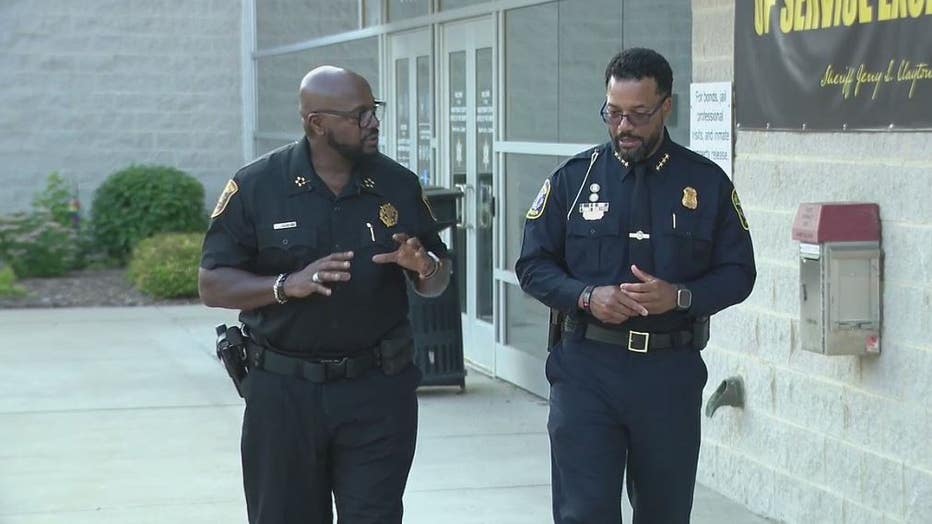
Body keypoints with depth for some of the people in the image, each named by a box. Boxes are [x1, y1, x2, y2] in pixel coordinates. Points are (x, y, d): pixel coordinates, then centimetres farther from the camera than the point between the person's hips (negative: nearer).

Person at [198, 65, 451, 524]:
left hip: (378, 391, 1)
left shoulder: (397, 185, 3)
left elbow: (437, 282, 11)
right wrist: (288, 285, -20)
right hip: (284, 391, -1)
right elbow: (212, 284, -4)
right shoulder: (255, 187, -4)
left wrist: (424, 266, -13)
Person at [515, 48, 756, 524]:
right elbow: (533, 265, 3)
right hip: (587, 367, -1)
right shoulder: (574, 178, 3)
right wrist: (587, 296, -16)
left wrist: (679, 296, -15)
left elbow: (738, 273, 4)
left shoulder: (707, 182, 4)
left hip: (671, 372, 1)